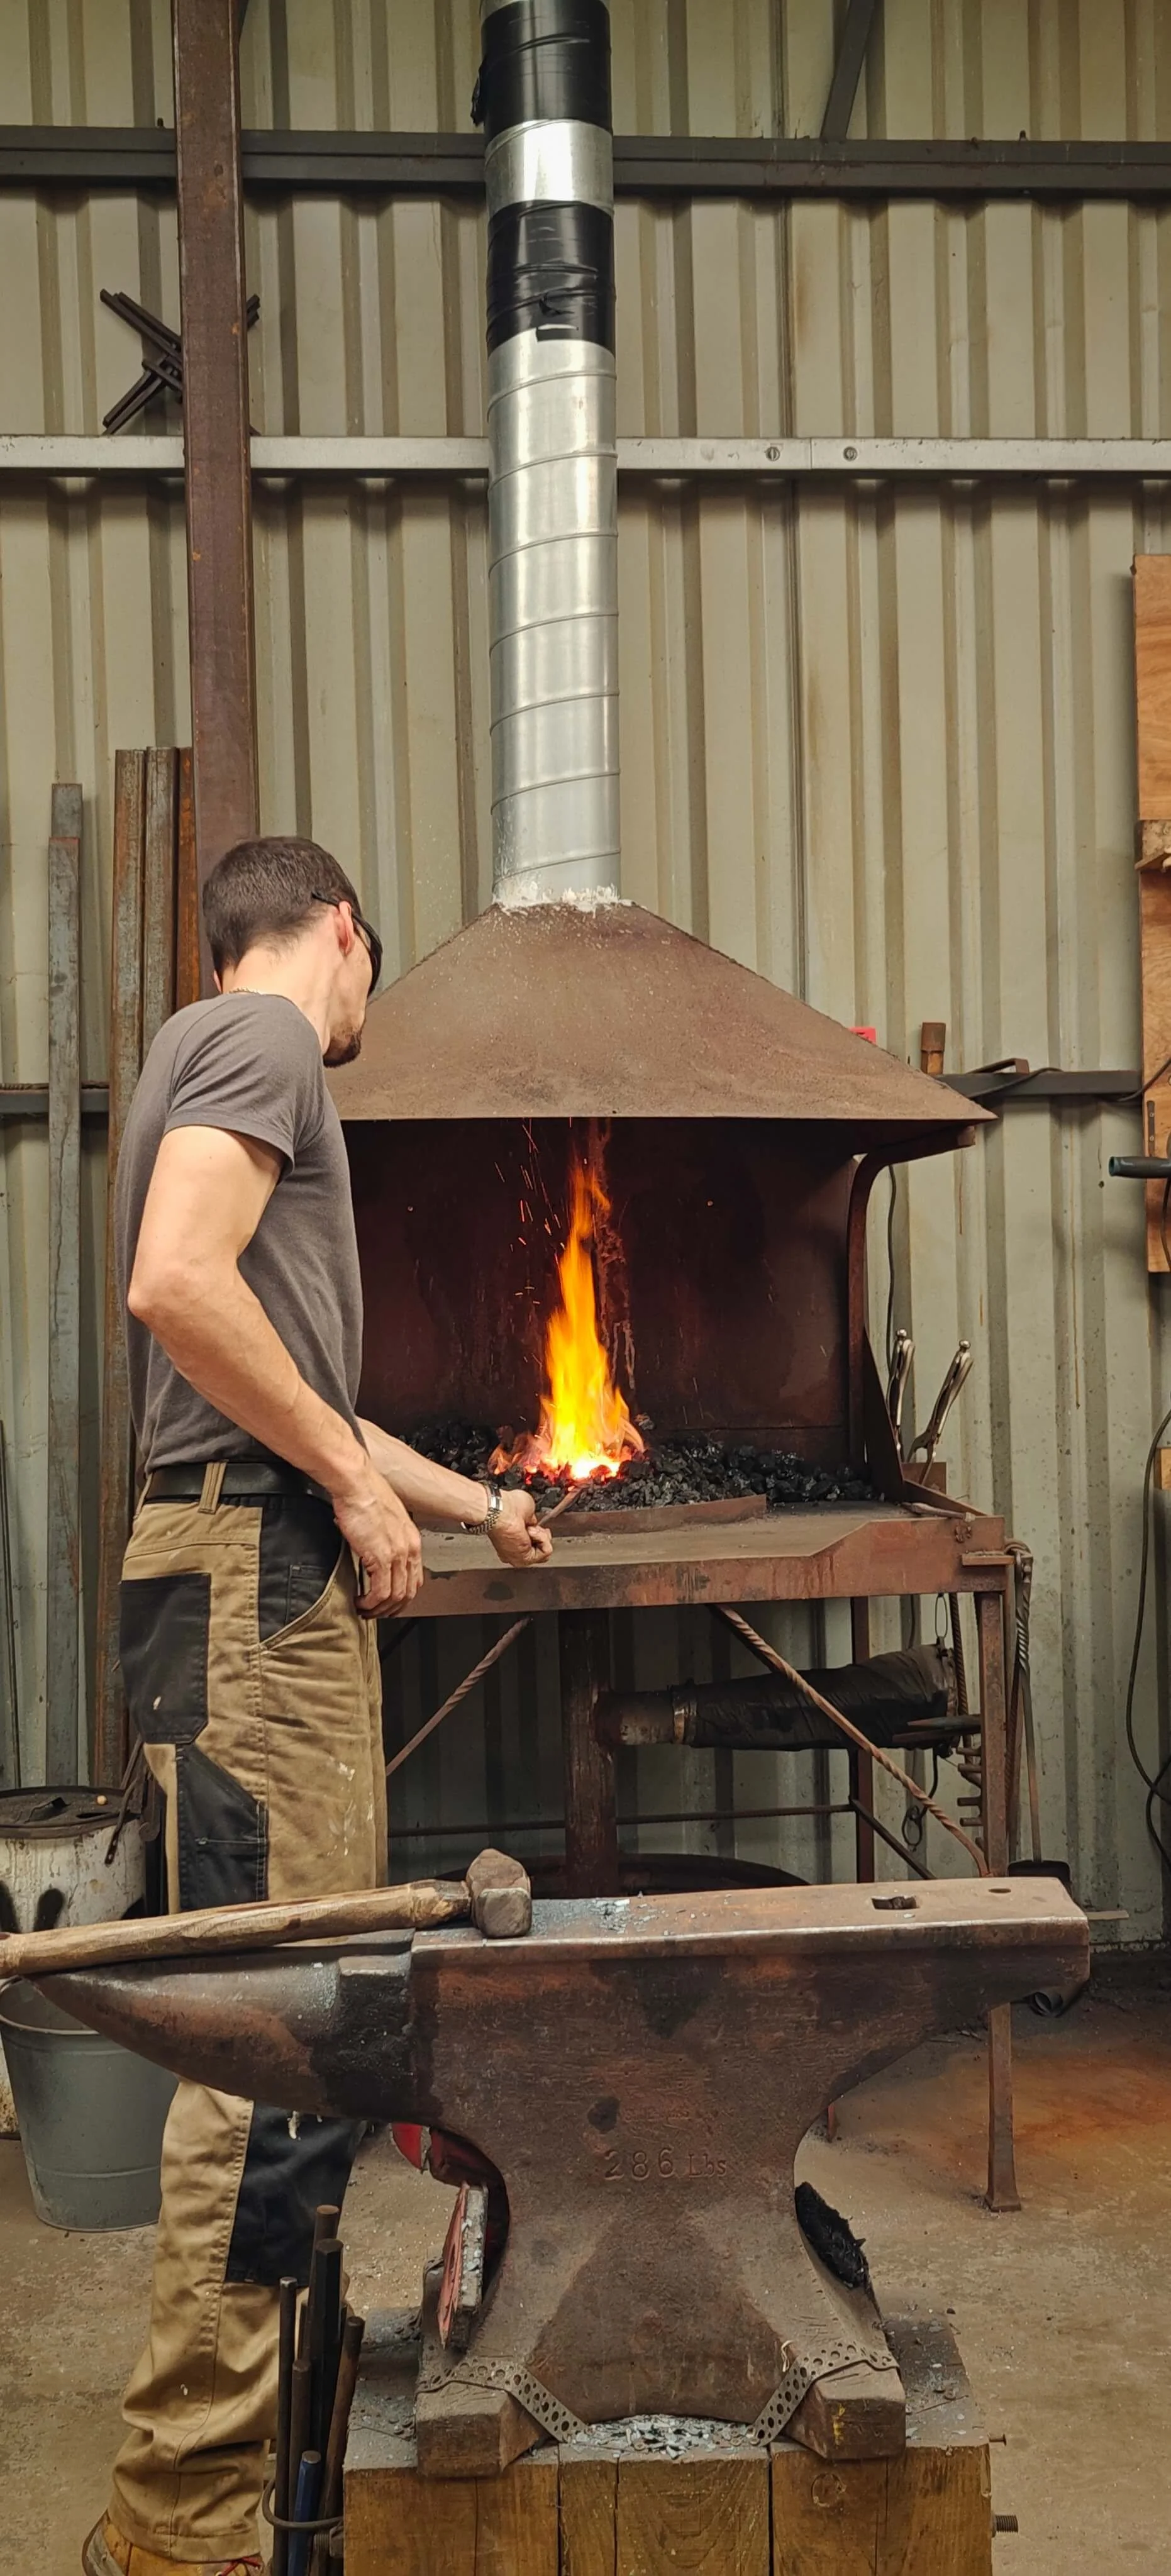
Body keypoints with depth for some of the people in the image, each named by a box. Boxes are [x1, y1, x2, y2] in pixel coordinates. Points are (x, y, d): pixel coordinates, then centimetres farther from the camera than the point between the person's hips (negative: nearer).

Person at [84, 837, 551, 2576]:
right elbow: (176, 1286, -20)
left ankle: (288, 2406, 18)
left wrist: (473, 1502, 39)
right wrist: (357, 1485, -12)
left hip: (288, 1573, 10)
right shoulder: (263, 1034, -3)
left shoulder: (244, 1056, 28)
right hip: (252, 1572, -10)